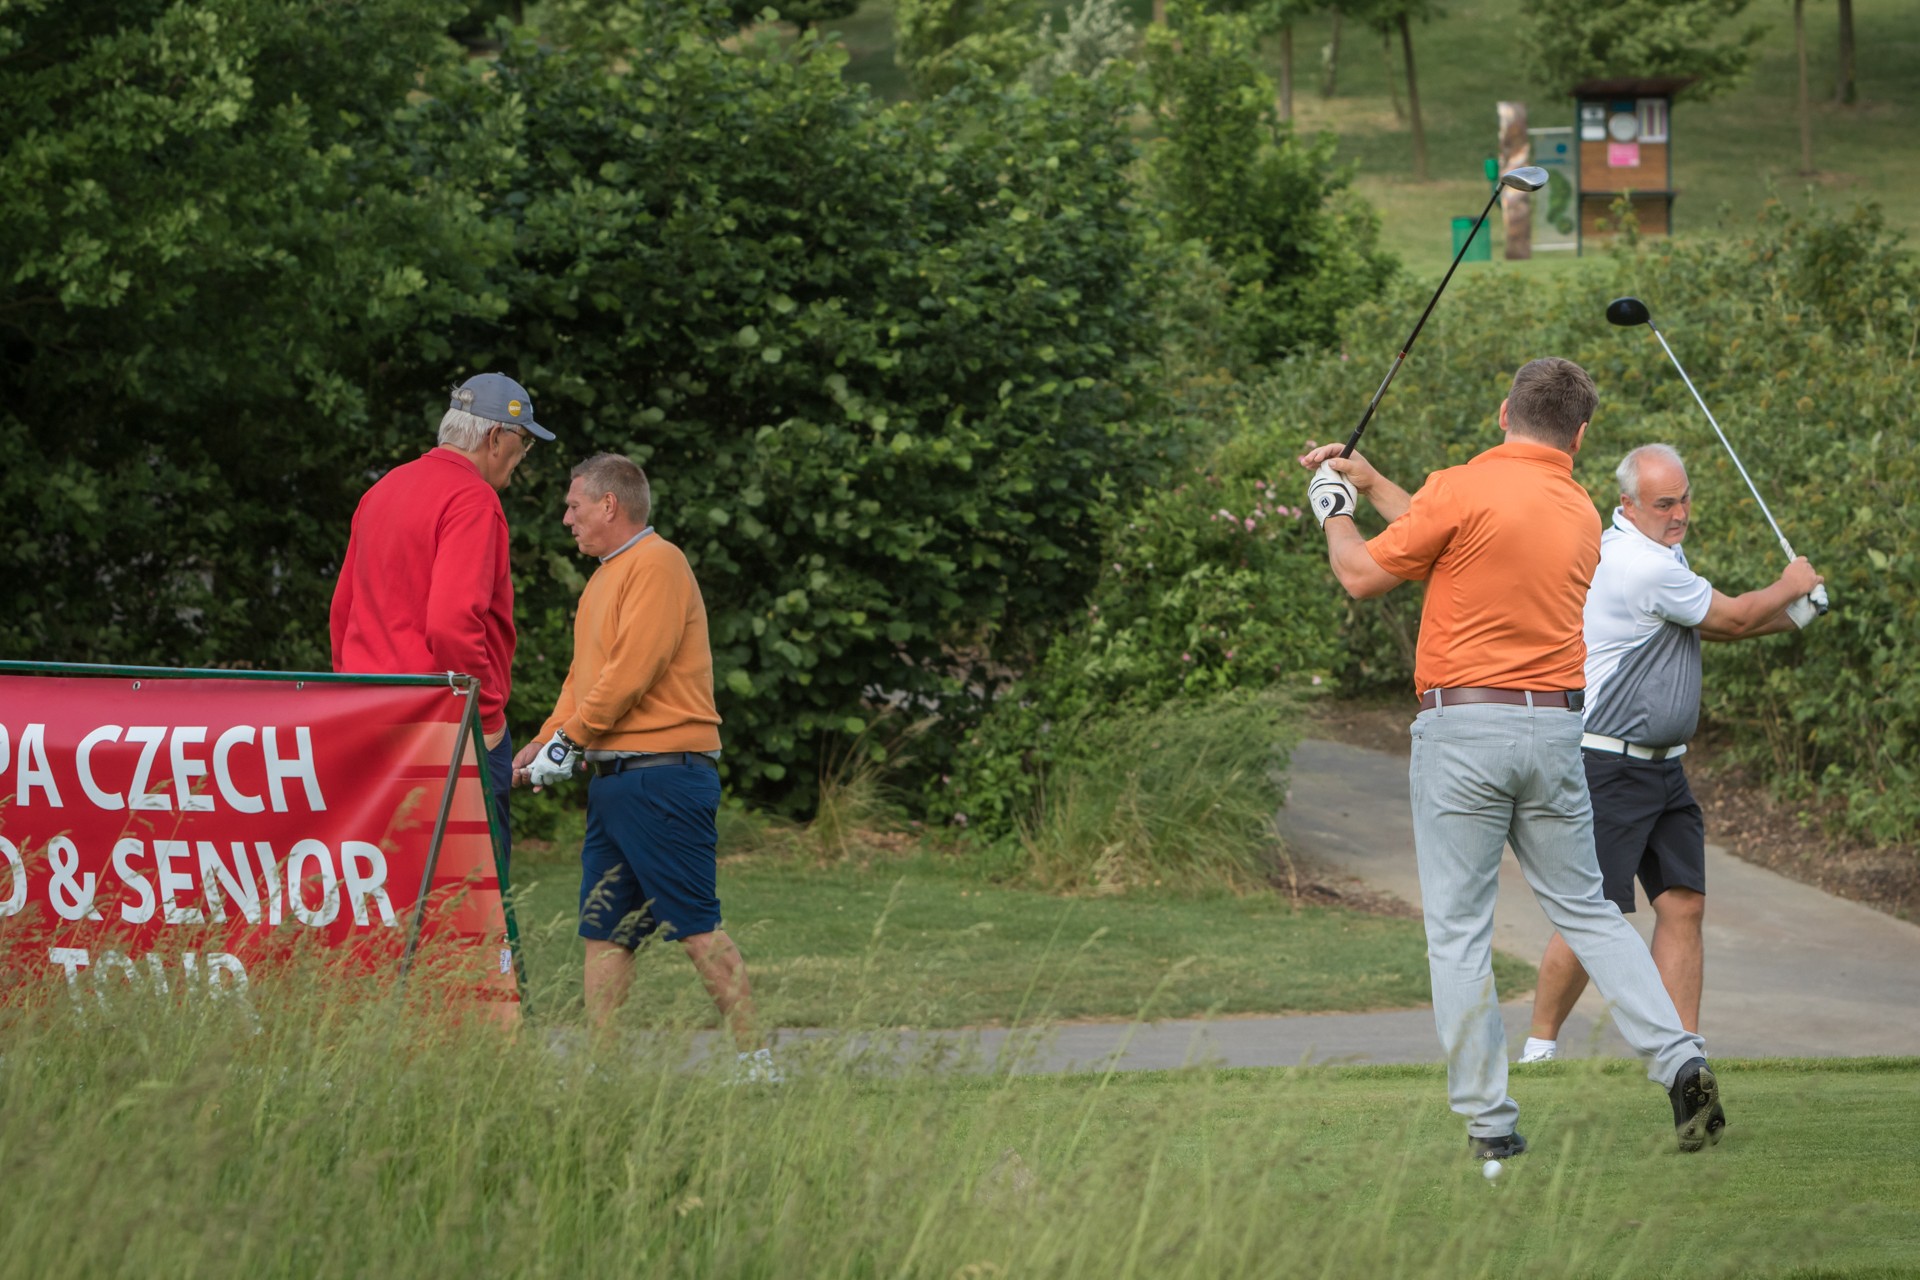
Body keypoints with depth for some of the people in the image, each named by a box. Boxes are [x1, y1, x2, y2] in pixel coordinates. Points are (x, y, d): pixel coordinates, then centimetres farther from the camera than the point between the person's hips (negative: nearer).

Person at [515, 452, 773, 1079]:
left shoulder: (657, 565, -10)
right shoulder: (606, 576, 21)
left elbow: (632, 669, -18)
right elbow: (584, 676, 23)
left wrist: (570, 740, -14)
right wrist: (546, 741, 8)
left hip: (662, 775, -10)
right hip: (613, 780, 10)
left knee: (697, 927, -11)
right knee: (603, 929, 7)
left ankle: (756, 1066, -10)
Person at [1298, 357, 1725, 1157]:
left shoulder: (1464, 490, -10)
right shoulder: (1581, 515, 12)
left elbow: (1363, 576, -2)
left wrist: (1334, 508, 18)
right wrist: (1370, 482, 32)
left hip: (1463, 729, -5)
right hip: (1555, 728, 5)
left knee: (1459, 930, 0)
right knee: (1587, 912, 15)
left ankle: (1488, 1121, -1)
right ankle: (1678, 1058, 0)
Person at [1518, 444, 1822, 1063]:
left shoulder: (1654, 549, 13)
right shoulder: (1644, 566, -19)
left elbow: (1714, 622, 25)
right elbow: (1733, 618, -8)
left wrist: (1790, 615, 9)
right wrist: (1790, 586, 11)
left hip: (1664, 767, 10)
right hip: (1608, 767, -10)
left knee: (1684, 904, 1)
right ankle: (1539, 1048, 3)